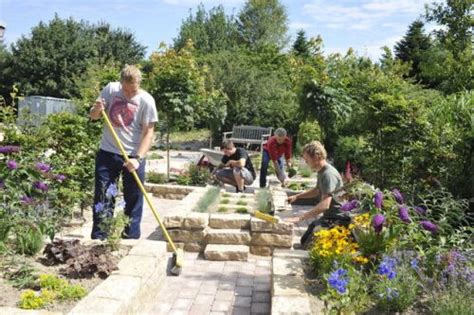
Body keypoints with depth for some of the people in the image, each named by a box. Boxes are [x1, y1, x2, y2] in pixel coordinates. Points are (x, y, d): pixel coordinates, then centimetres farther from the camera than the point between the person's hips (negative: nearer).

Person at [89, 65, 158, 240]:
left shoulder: (146, 101, -10)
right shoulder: (110, 89, -1)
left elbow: (148, 133, -11)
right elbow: (93, 116, 8)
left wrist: (138, 158, -22)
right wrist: (97, 109, -16)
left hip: (133, 156, -2)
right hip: (107, 153, 2)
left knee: (133, 199, 5)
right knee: (102, 196, 5)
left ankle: (131, 238, 17)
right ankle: (98, 238, 15)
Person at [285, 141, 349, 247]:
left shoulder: (329, 174, -26)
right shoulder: (322, 171, 6)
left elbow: (325, 205, -34)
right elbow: (317, 191, 25)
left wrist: (299, 218, -35)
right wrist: (297, 196, 13)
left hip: (337, 219, -10)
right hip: (328, 216, 10)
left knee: (309, 245, -13)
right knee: (305, 241, 15)